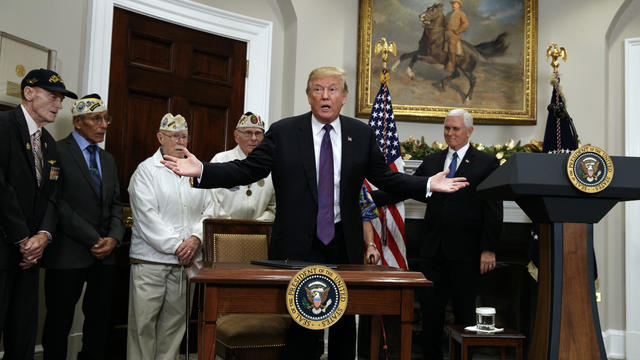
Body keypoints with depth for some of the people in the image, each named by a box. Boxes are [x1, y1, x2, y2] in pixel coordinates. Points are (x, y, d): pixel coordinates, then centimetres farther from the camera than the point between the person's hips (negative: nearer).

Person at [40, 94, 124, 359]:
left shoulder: (107, 159, 18)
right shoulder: (58, 152, -4)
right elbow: (59, 204, -12)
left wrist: (113, 238, -3)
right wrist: (93, 240, -13)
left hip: (104, 255, 6)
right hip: (69, 255, -6)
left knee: (100, 318, 9)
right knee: (60, 321, 3)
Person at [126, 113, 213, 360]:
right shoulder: (147, 170, 0)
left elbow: (208, 211, 10)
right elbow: (147, 217, -9)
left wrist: (196, 238, -8)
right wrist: (176, 247, -13)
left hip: (186, 261, 4)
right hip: (151, 260, -4)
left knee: (174, 324, 8)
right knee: (143, 324, -2)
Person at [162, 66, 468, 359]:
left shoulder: (362, 134, 4)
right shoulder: (282, 132, -3)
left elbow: (385, 177, 8)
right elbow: (248, 169, -5)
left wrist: (428, 184, -3)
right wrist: (201, 171, -17)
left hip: (344, 243, 3)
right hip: (299, 243, -2)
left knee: (345, 321, 13)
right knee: (301, 322, 5)